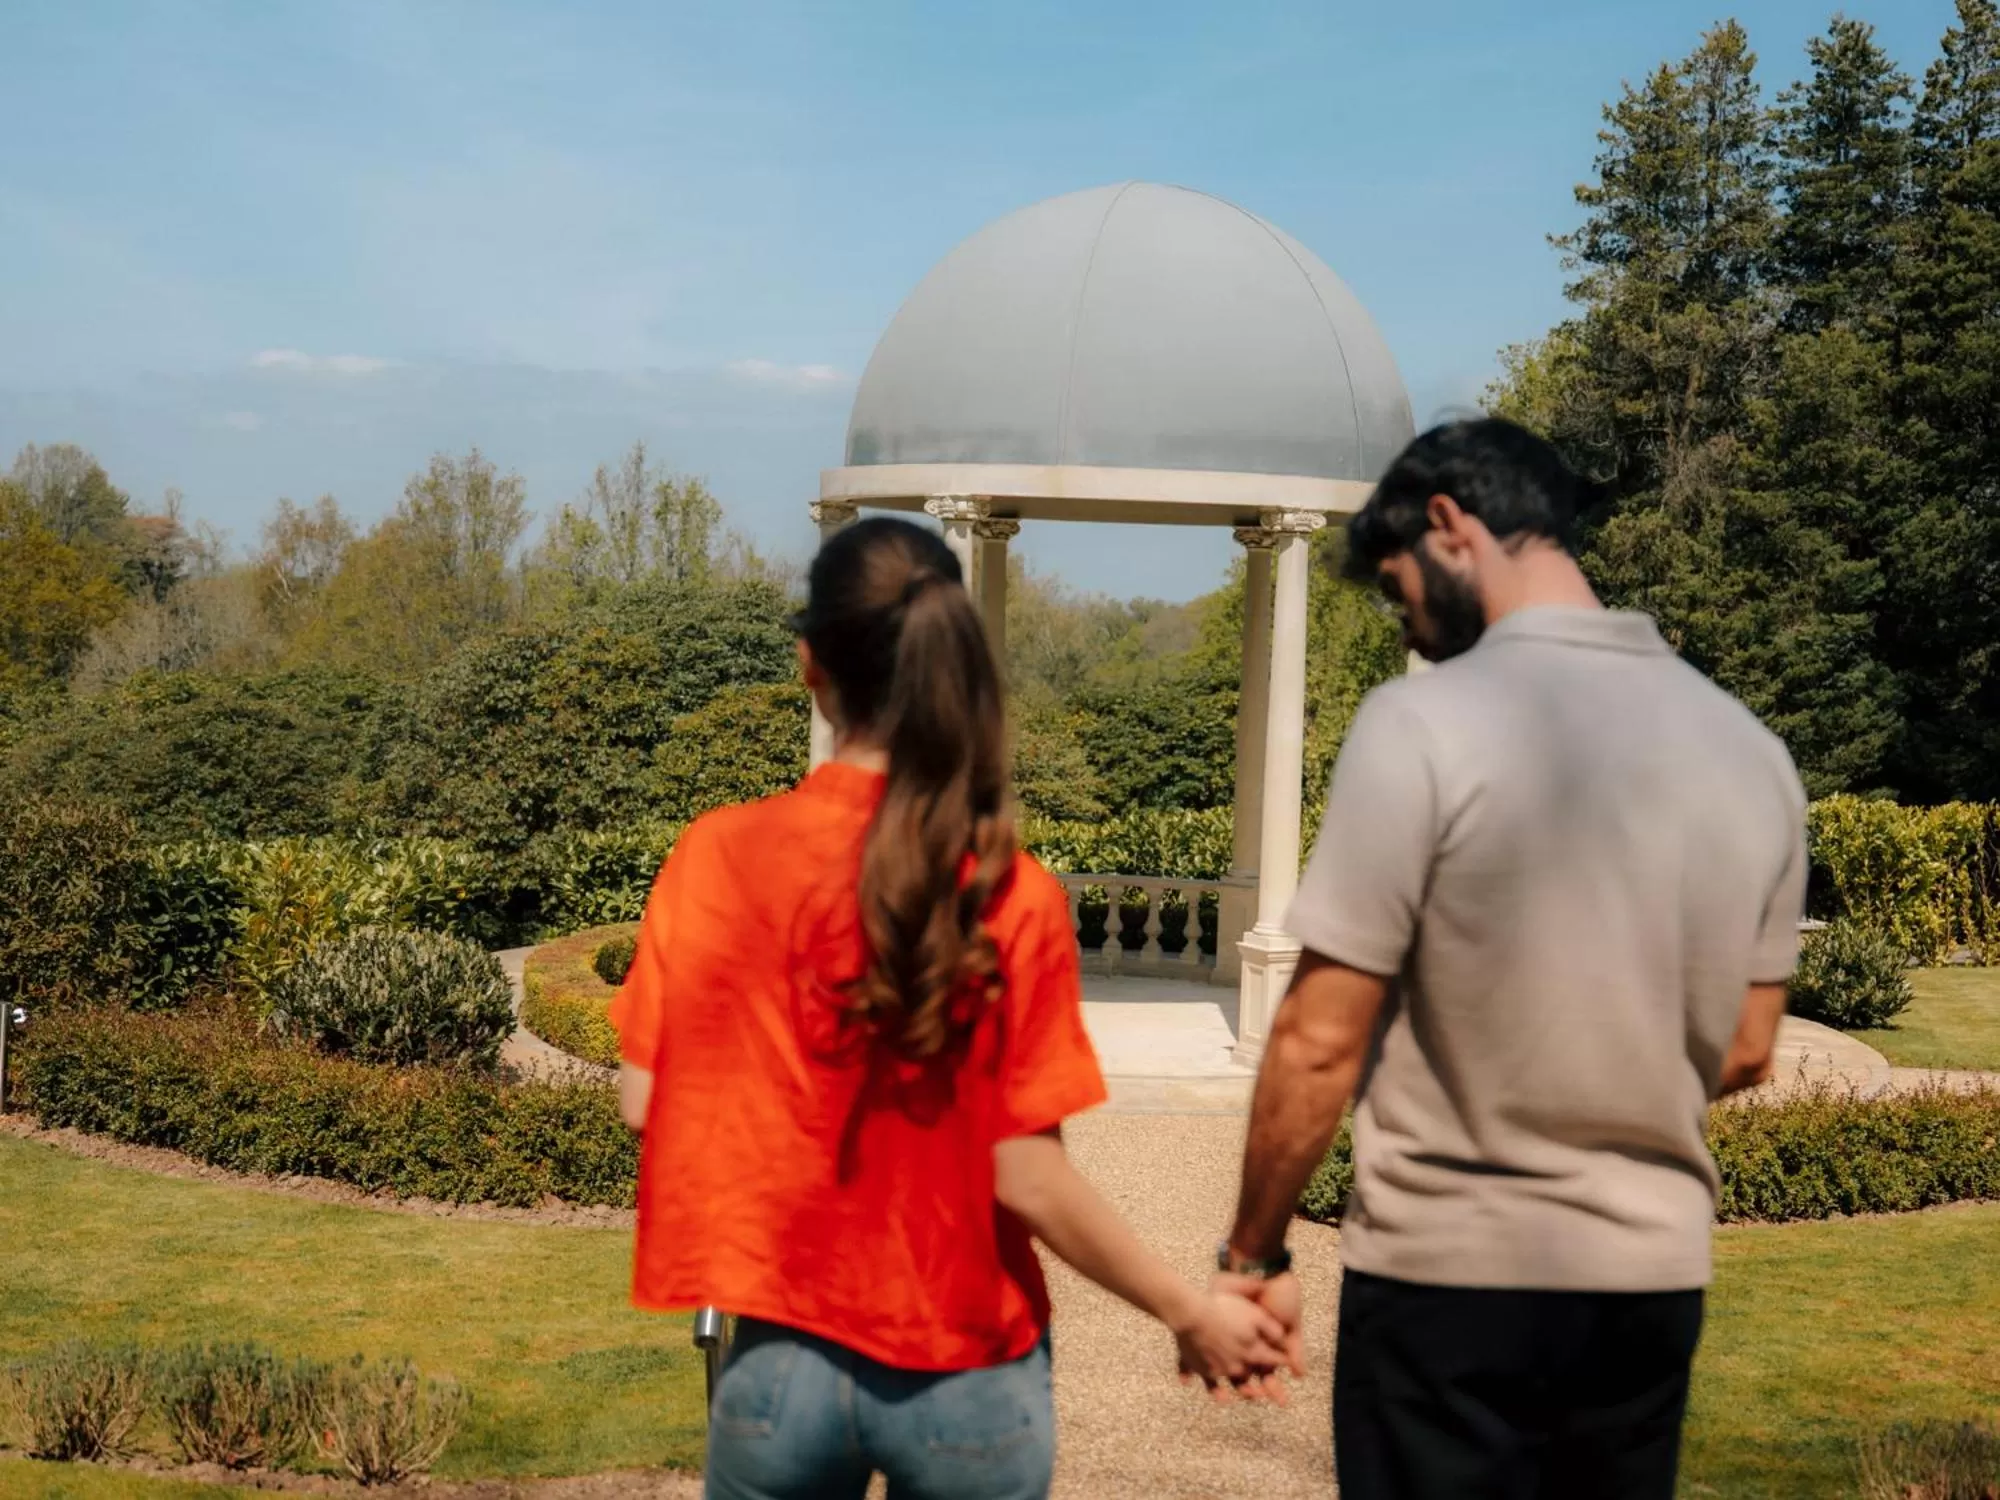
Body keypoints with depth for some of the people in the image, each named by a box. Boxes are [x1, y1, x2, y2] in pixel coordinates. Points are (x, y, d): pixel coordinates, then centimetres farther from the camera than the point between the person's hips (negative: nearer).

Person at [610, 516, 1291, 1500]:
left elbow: (647, 1104, -5)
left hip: (782, 1362, 1)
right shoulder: (1013, 899, -14)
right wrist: (1189, 1311, 0)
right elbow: (1027, 1179, -12)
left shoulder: (719, 856, -10)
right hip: (968, 1376, -1)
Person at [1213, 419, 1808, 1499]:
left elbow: (1319, 1043, -13)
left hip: (1452, 1281, -5)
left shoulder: (1424, 723, -14)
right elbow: (1744, 1054, 11)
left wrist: (1253, 1255, -1)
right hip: (1656, 1283, 5)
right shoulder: (1751, 747, 3)